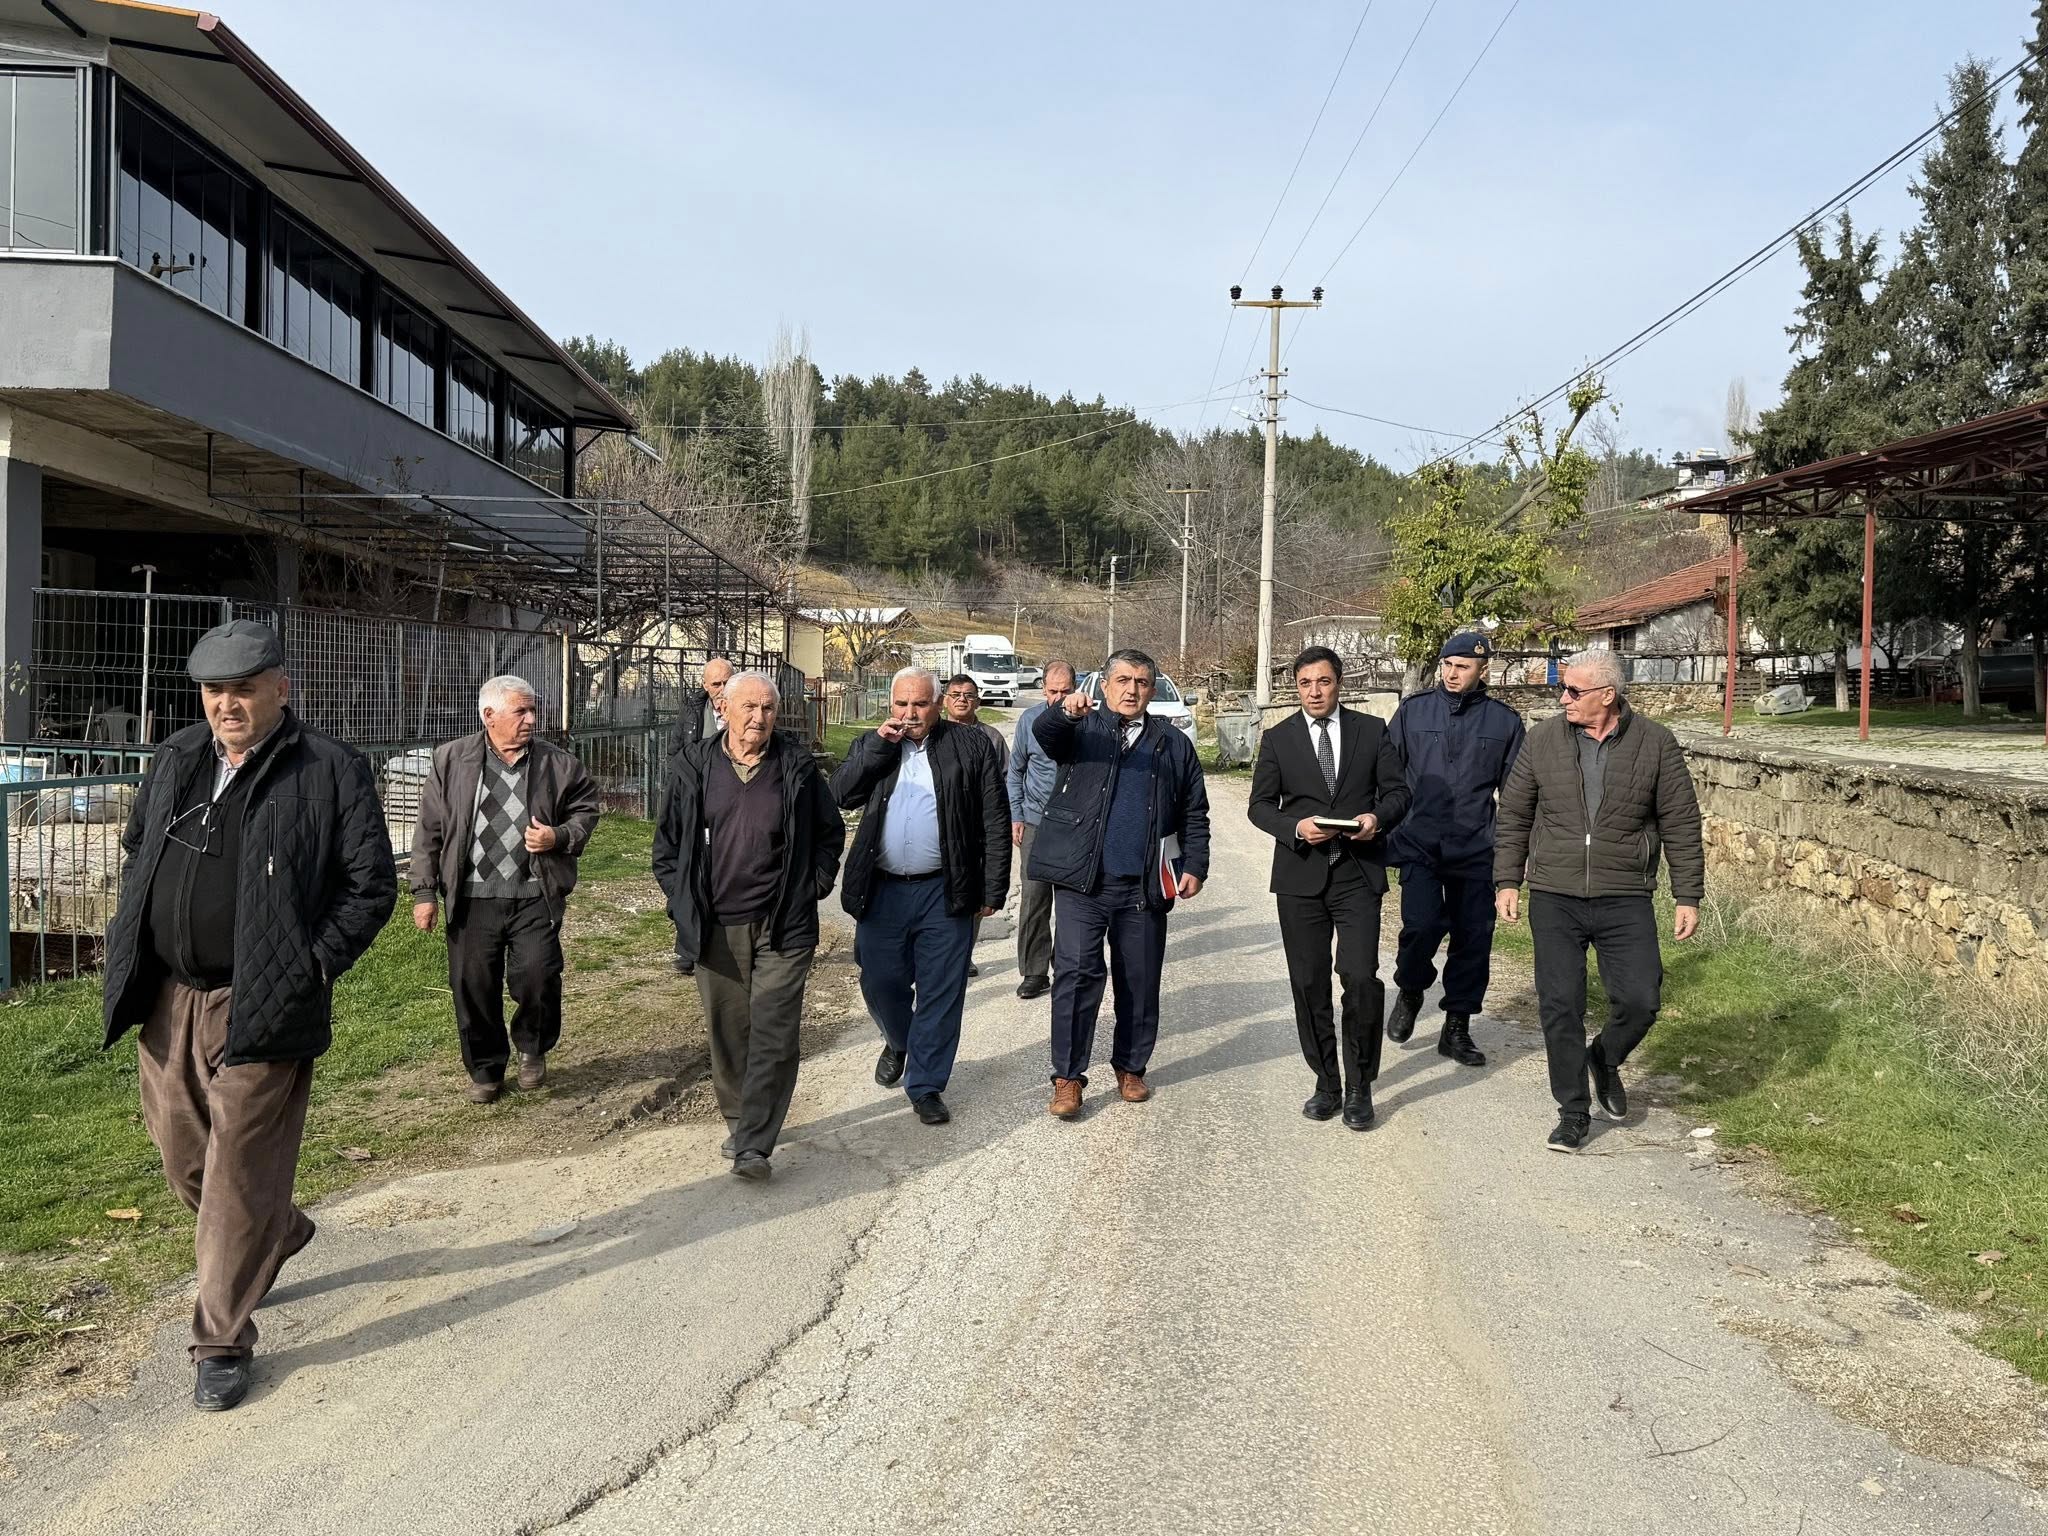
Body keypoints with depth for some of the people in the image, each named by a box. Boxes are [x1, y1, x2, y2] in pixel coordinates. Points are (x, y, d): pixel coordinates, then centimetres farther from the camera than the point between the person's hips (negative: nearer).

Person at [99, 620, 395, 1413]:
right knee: (181, 1153, 18)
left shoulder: (332, 771, -10)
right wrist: (134, 943, 10)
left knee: (239, 1174, -1)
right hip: (169, 999, 7)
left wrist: (311, 968, -14)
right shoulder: (175, 759, 9)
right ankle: (279, 1236, 46)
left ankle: (222, 1342, 14)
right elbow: (138, 849, 23)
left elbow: (371, 886, -8)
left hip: (259, 1007, -6)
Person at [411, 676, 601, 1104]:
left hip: (535, 896, 0)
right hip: (472, 899, 0)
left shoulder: (559, 763, 3)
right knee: (473, 987, 6)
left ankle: (533, 1048, 23)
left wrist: (560, 836, -6)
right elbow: (429, 830, 5)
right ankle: (485, 1069, 26)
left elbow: (586, 808, 15)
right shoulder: (451, 760, 2)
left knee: (537, 979, -8)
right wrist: (424, 890, 2)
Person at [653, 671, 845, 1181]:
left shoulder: (798, 769, 1)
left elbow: (831, 833, 14)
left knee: (774, 1035, -7)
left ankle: (754, 1146, -6)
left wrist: (813, 886, 5)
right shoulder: (694, 767, 3)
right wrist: (684, 899, 4)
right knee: (727, 1033, 11)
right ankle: (738, 1122, 29)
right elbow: (668, 842, 11)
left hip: (784, 928, -1)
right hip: (716, 927, 2)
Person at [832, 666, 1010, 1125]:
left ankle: (925, 1084, 17)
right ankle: (898, 1043, 43)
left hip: (944, 893, -2)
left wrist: (992, 890, -4)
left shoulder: (971, 746, 0)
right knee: (880, 983, 13)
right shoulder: (873, 744, 9)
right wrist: (880, 744, -13)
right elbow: (841, 795, -6)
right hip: (882, 892, 3)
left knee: (941, 993, 3)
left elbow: (995, 822, -1)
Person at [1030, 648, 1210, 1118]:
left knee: (1140, 981, 9)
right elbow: (1043, 732, -16)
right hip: (1083, 881, -2)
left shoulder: (1174, 745, 13)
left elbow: (1194, 812, 14)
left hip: (1144, 885, 3)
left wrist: (1195, 866, 3)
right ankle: (1067, 1077, 0)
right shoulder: (1081, 729, 6)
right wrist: (1065, 713, -38)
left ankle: (1130, 1067, 26)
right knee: (1076, 974, -8)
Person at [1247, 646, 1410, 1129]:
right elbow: (1260, 805, 5)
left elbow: (1398, 790, 7)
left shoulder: (1372, 731, 6)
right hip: (1300, 875, 1)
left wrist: (1379, 817, -14)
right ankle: (1326, 1082, 21)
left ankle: (1359, 1086, 5)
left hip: (1358, 872, -1)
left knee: (1361, 977, -11)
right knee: (1309, 983, 6)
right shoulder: (1278, 739, 6)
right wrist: (1294, 827, -14)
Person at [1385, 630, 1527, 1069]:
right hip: (1418, 845, -1)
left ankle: (1457, 1029, 22)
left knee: (1474, 938, 5)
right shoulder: (1413, 711, 5)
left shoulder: (1504, 721, 6)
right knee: (1422, 923, -18)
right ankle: (1409, 991, 12)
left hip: (1475, 850, 2)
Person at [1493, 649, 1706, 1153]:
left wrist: (1688, 897, 0)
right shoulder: (1544, 740, 1)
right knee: (1560, 1005, 0)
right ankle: (1573, 1112, 15)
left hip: (1625, 901, -1)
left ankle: (1605, 1060, 28)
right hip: (1554, 899, 1)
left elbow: (1681, 826, 2)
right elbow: (1513, 815, 8)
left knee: (1639, 1001, -5)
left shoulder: (1655, 744, -2)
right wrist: (1507, 881, 4)